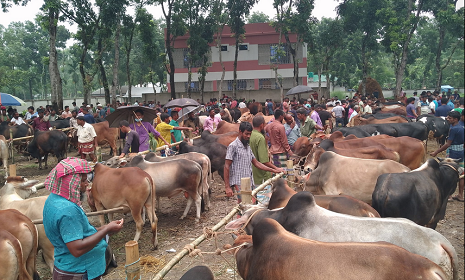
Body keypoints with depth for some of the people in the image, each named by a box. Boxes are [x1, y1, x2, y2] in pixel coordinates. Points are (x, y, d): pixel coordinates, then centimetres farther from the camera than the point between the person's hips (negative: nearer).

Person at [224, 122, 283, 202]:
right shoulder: (233, 146, -6)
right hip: (239, 184, -7)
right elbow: (227, 167, -9)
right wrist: (227, 187, -14)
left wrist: (274, 170, 14)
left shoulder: (248, 147, 18)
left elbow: (256, 163, 20)